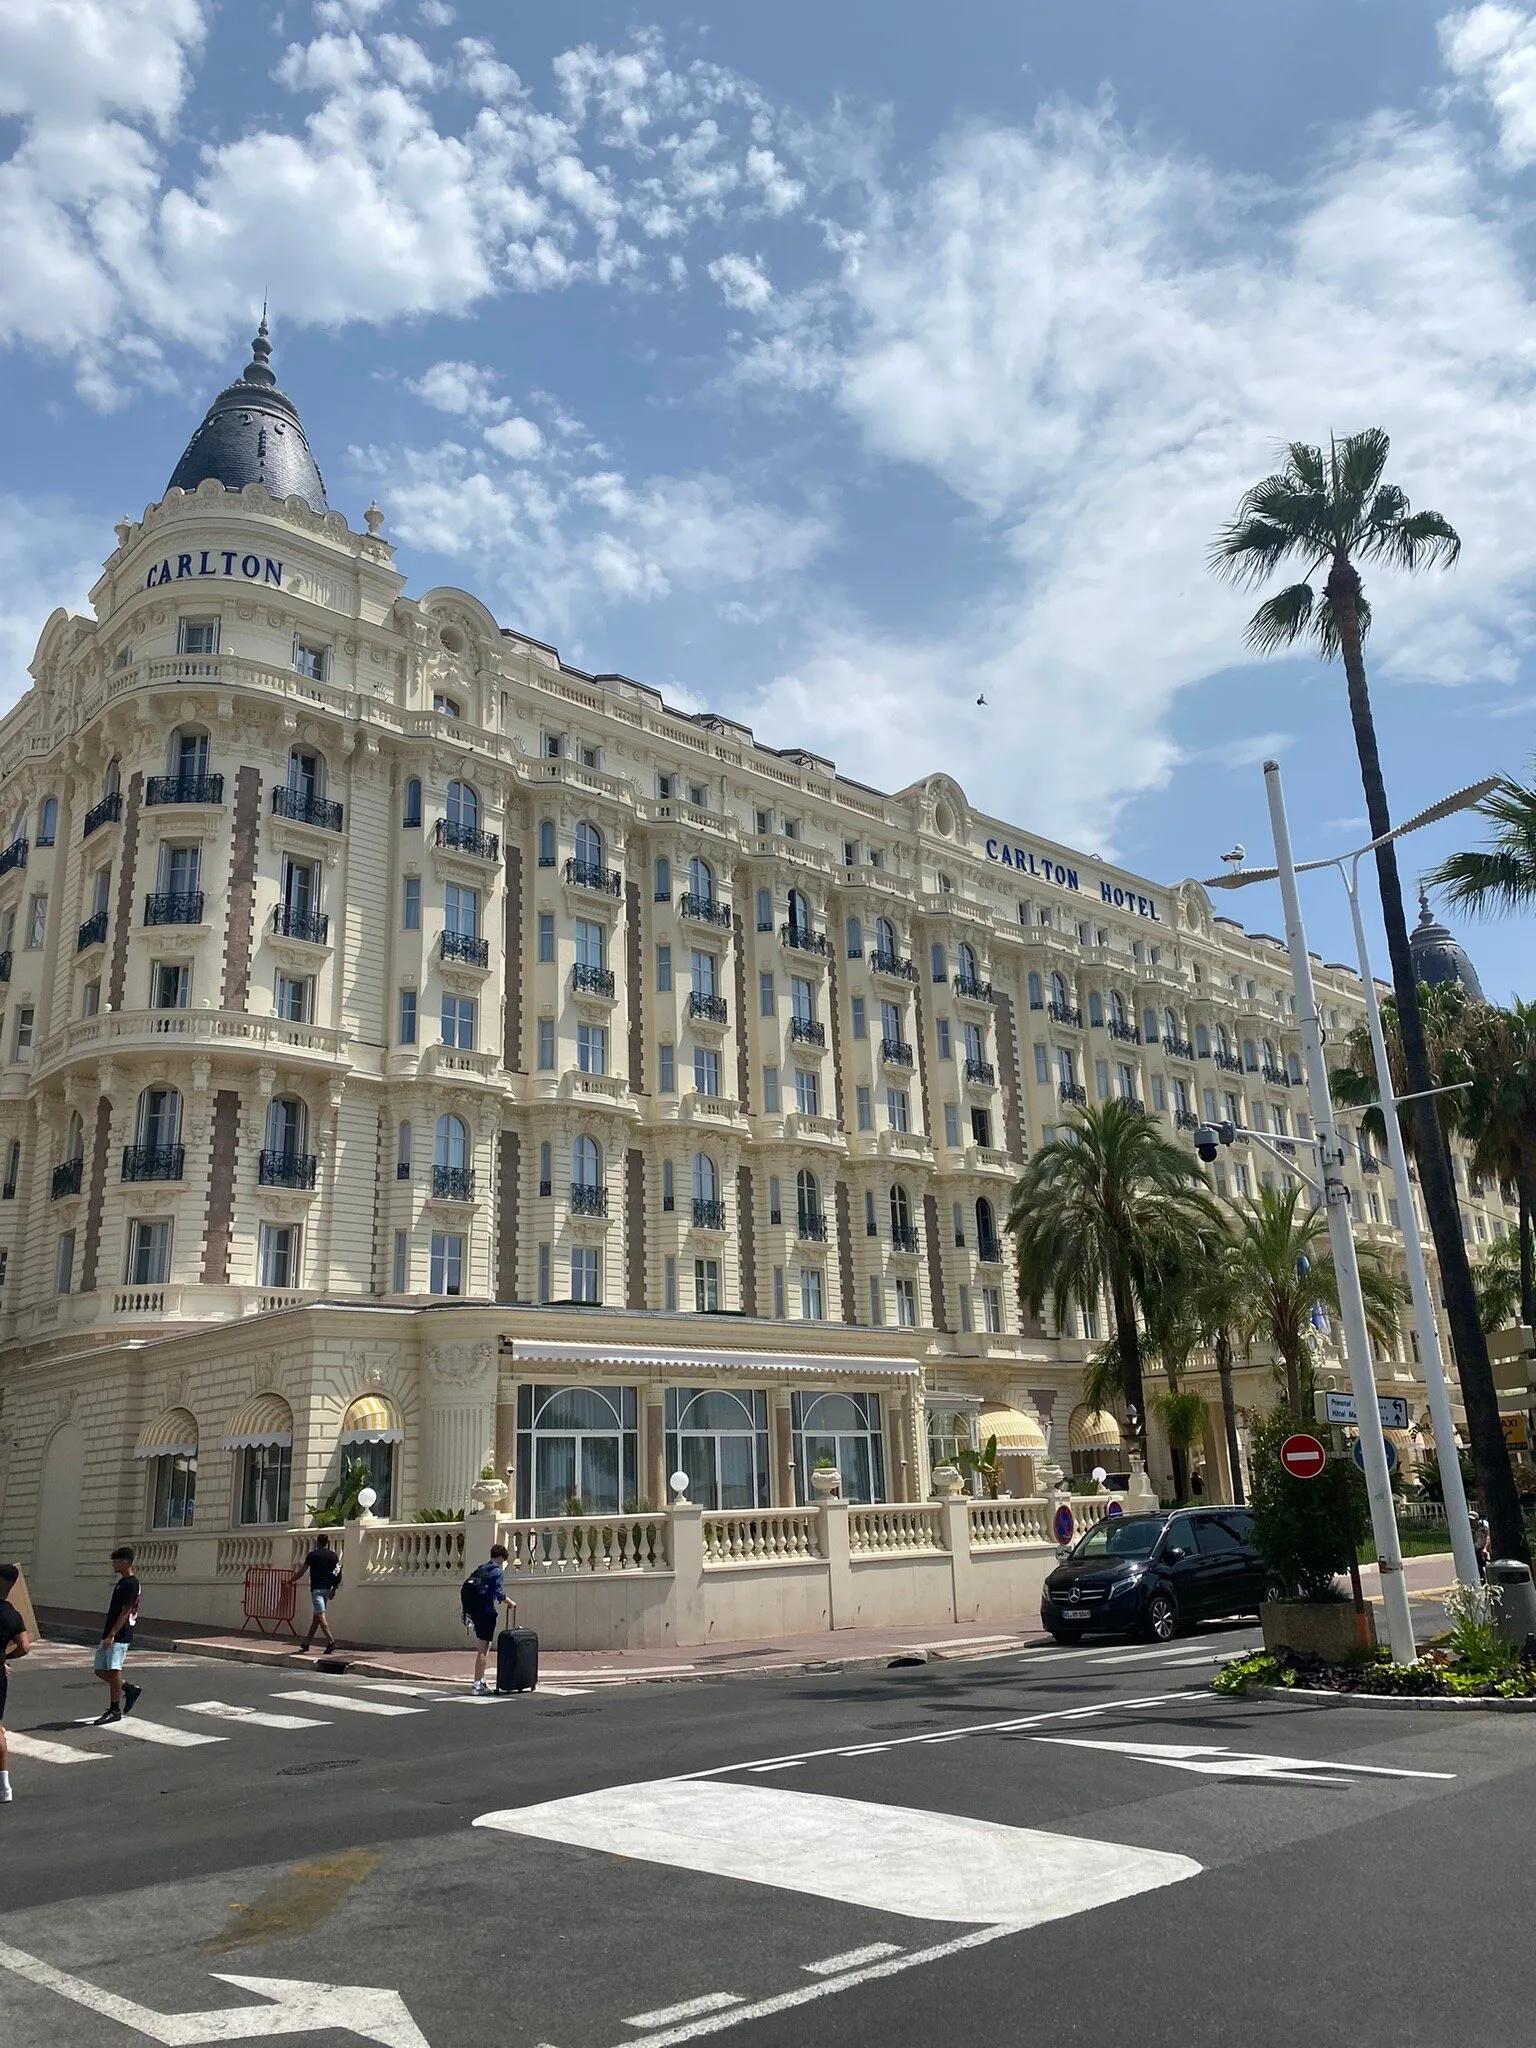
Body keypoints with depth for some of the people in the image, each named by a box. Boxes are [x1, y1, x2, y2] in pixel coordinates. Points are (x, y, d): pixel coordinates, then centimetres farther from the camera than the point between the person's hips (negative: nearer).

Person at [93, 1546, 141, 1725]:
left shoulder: (131, 1584, -15)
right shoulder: (121, 1582, 16)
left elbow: (125, 1613, -19)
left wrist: (111, 1635, -23)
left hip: (119, 1636, -10)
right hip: (108, 1635, 10)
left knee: (113, 1670, -9)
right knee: (101, 1671, 9)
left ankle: (115, 1710, 0)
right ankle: (130, 1690, 23)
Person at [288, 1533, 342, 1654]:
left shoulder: (313, 1555, -2)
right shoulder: (333, 1556, 8)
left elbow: (302, 1572, 2)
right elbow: (338, 1574, 4)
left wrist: (291, 1580, 18)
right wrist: (334, 1589, 12)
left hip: (316, 1588, -5)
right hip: (327, 1588, 5)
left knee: (320, 1615, -11)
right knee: (316, 1616, 14)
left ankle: (331, 1641, -25)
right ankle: (306, 1644, 20)